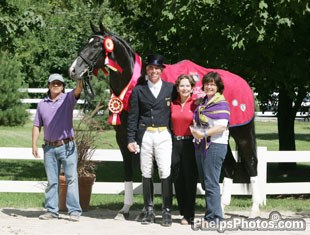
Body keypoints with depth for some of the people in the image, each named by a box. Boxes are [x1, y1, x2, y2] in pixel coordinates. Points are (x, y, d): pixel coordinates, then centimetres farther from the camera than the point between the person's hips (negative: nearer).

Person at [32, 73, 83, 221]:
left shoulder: (68, 99, 2)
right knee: (51, 181, 8)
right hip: (49, 147, 3)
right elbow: (37, 125, 12)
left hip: (67, 146, -3)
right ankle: (52, 210, 13)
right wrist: (34, 145, 5)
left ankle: (74, 211, -5)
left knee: (71, 178, -5)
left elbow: (79, 89, -17)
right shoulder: (42, 104, 11)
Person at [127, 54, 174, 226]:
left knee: (165, 173, -8)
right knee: (146, 174, 6)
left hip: (164, 135, -1)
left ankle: (166, 212, -3)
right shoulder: (138, 90, 7)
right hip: (145, 135, 2)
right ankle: (149, 210, 14)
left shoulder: (170, 88, 6)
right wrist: (131, 139, 0)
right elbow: (132, 117, 6)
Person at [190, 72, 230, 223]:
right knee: (205, 183, 13)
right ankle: (210, 215, 20)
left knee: (211, 183, -9)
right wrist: (194, 131, 12)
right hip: (200, 145, 9)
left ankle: (214, 217, -5)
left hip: (214, 146, -9)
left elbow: (221, 127, -18)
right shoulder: (203, 102, 16)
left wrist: (204, 134, -24)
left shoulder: (221, 103, -9)